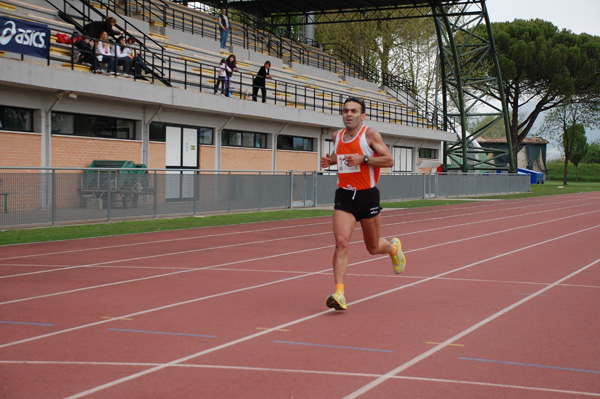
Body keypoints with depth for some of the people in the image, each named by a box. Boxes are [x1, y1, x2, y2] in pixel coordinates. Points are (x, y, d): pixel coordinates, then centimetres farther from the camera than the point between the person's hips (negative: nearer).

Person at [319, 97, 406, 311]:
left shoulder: (370, 134, -8)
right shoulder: (337, 136, 7)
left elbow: (389, 161, -10)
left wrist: (363, 159, -22)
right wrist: (330, 161, 5)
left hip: (367, 195, -3)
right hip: (344, 196, 3)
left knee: (373, 248, 12)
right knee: (341, 243, -16)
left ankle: (394, 247, 49)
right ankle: (339, 293, -20)